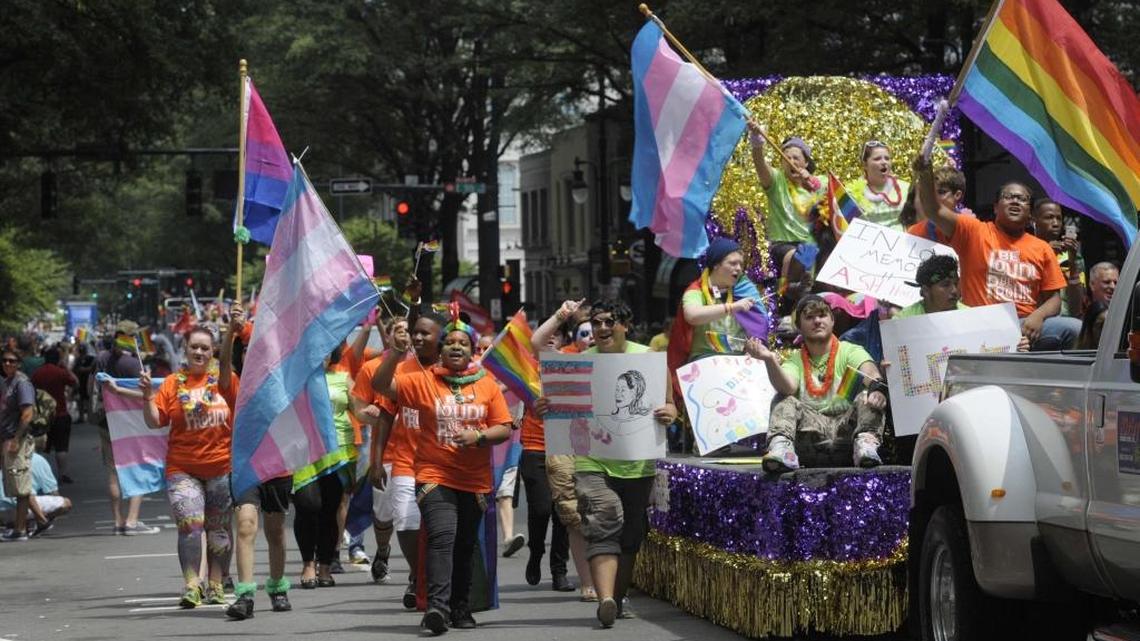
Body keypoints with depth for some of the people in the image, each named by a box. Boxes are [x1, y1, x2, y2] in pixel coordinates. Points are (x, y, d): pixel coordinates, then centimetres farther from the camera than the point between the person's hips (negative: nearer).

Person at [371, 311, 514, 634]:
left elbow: (504, 428, 6)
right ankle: (438, 605, -31)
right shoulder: (423, 381, 3)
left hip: (476, 481, 3)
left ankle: (460, 606, 25)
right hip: (434, 476, -3)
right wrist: (395, 354, -19)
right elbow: (380, 385, -5)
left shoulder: (487, 385, 8)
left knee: (465, 546, 12)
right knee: (442, 537, -22)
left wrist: (478, 436, -13)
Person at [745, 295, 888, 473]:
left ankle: (866, 441, -46)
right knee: (785, 403, -19)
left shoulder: (851, 351, 8)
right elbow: (787, 388, -10)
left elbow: (871, 375, -14)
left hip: (847, 424, -1)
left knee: (867, 397, -24)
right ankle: (781, 445, -43)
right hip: (811, 425, 2)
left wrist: (878, 389, -39)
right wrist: (770, 360, -30)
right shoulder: (794, 361, 13)